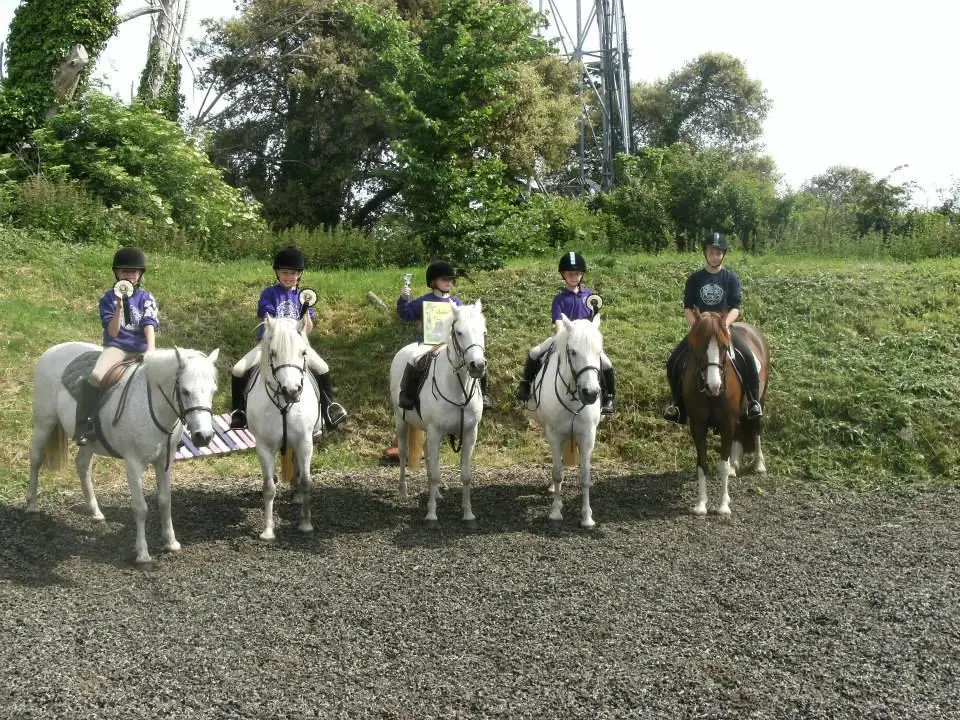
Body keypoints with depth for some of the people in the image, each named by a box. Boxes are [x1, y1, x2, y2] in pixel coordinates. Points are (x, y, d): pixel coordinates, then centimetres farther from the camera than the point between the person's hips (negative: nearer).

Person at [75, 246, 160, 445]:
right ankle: (84, 426, -24)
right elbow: (113, 332, -4)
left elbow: (149, 326, -4)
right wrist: (119, 306, -17)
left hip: (141, 348, 2)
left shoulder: (146, 298, 8)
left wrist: (151, 350, -22)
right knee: (95, 376, -32)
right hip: (116, 346, -2)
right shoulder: (108, 298, 5)